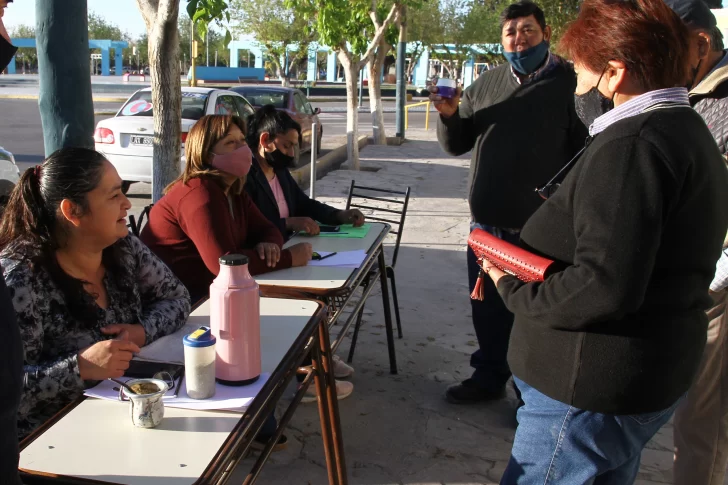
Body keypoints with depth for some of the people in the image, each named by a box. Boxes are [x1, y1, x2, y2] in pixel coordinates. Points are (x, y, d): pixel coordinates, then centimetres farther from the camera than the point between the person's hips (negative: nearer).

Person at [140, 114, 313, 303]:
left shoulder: (233, 191, 7)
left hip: (207, 291, 8)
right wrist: (289, 258, -21)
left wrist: (269, 244, -16)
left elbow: (267, 229, 9)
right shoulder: (200, 193, -21)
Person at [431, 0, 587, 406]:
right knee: (488, 308, 18)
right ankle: (489, 376, 38)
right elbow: (457, 145, 13)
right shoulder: (486, 84, 8)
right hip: (487, 222, 5)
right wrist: (450, 115, -7)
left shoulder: (571, 83, -8)